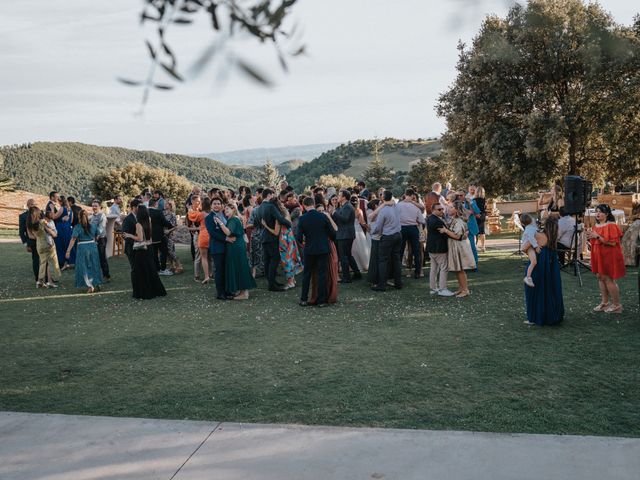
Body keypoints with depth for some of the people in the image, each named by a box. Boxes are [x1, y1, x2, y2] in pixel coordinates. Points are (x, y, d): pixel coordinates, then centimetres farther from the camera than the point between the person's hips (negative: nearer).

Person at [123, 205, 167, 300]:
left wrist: (129, 235, -7)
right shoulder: (148, 222, 1)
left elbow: (140, 238, -19)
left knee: (140, 272, 3)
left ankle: (143, 293, 7)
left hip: (140, 251, -7)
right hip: (148, 249, 7)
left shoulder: (138, 224, -16)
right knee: (150, 270, 16)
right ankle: (156, 290, 22)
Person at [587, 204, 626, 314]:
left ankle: (616, 305, 6)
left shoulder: (611, 225, -14)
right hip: (598, 256, 8)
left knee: (608, 279, -5)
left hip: (609, 256, -8)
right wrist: (591, 237, 6)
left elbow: (613, 242, -22)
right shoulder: (596, 226, 12)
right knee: (601, 277, 10)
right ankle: (605, 302, 21)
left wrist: (598, 236, -23)